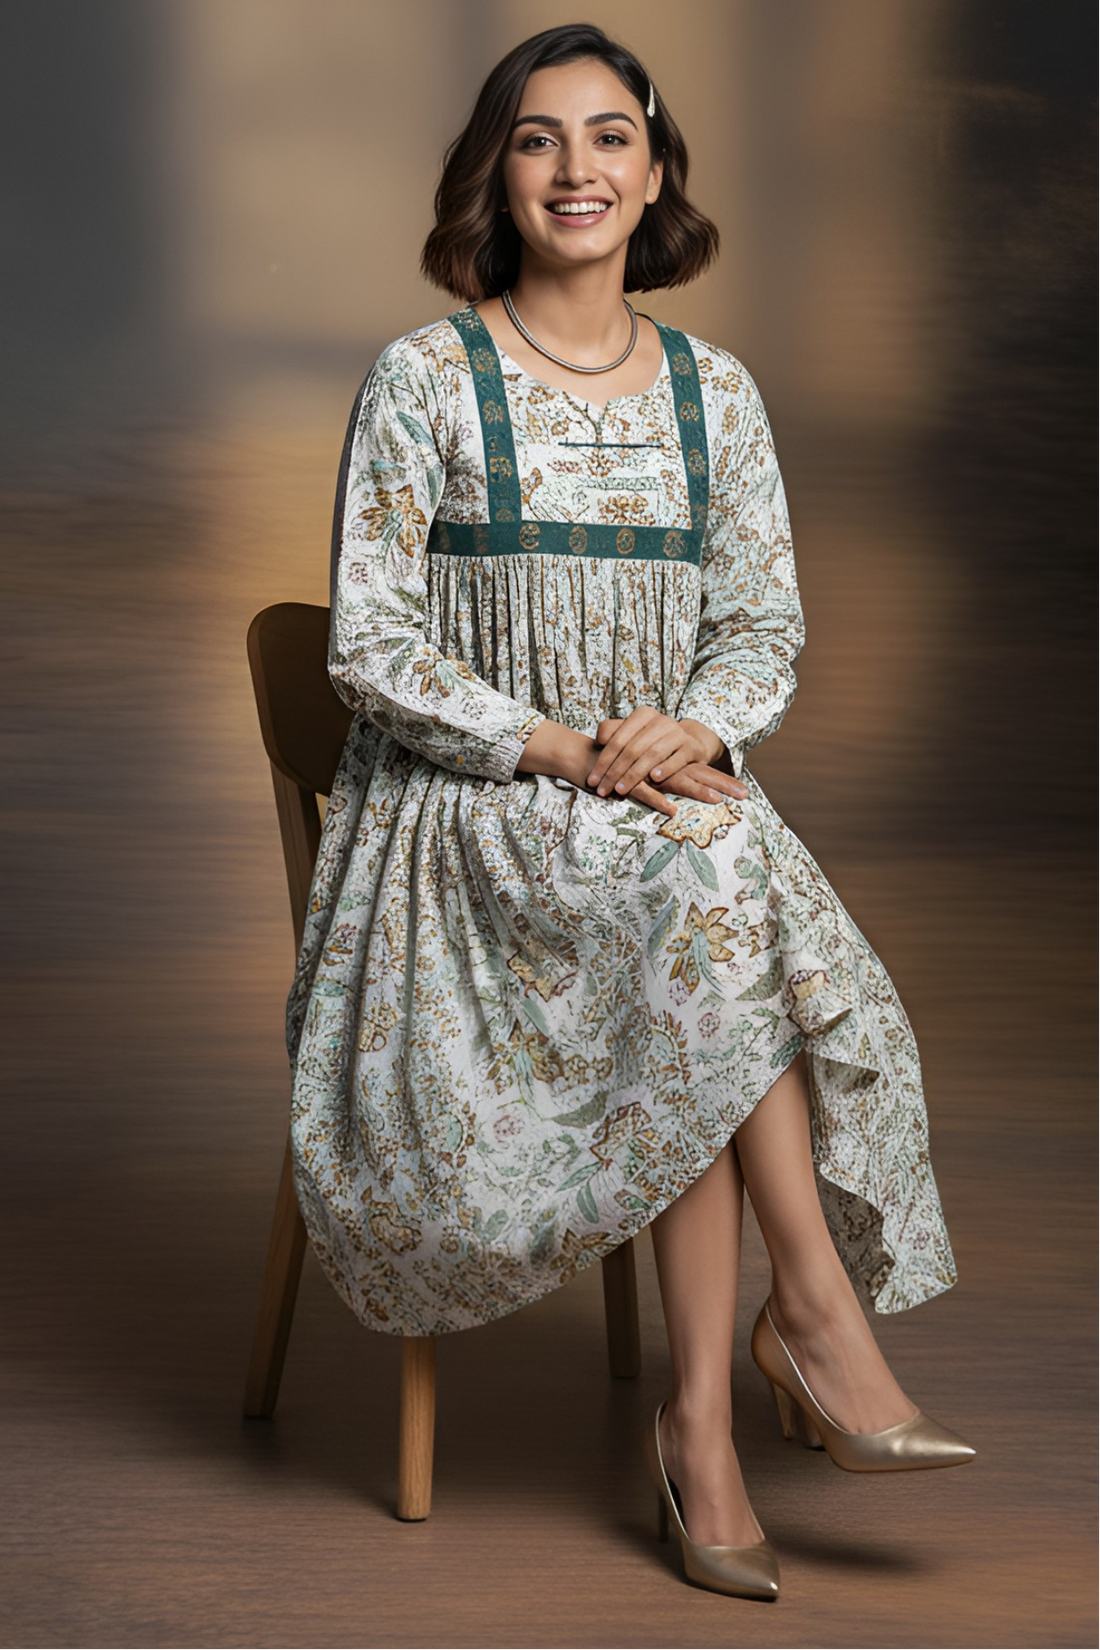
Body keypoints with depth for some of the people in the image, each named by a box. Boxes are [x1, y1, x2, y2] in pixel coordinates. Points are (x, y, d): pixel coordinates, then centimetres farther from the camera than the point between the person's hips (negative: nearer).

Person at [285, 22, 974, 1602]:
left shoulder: (716, 392, 10)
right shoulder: (426, 378, -2)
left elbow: (766, 627, 9)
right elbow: (370, 645, -6)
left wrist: (689, 730, -14)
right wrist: (564, 751, -18)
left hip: (666, 786, 3)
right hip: (462, 809, -3)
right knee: (708, 876, -33)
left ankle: (701, 1421, -25)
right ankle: (818, 1308, -24)